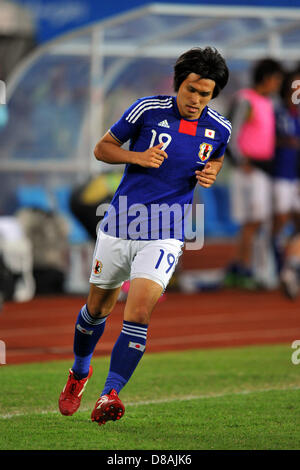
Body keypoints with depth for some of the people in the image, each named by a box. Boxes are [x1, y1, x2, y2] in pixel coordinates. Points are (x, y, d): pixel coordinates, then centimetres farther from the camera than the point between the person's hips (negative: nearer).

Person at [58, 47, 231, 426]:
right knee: (98, 308, 15)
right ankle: (79, 372, 43)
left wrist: (211, 173, -3)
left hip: (164, 235, 0)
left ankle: (109, 395, -18)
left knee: (138, 314, -18)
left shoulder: (218, 128, -2)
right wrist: (137, 157, -16)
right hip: (119, 226, 0)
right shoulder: (147, 110, -8)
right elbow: (103, 148, 2)